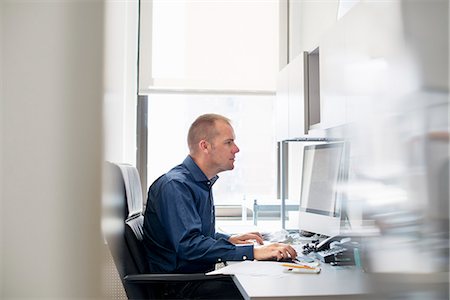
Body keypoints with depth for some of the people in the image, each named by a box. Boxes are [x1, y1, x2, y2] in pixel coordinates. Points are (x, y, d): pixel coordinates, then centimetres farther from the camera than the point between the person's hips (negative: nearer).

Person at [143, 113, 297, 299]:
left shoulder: (203, 183, 15)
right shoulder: (175, 186, -17)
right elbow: (189, 245, -28)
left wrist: (228, 240, 12)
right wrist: (252, 252, -29)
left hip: (201, 274, 9)